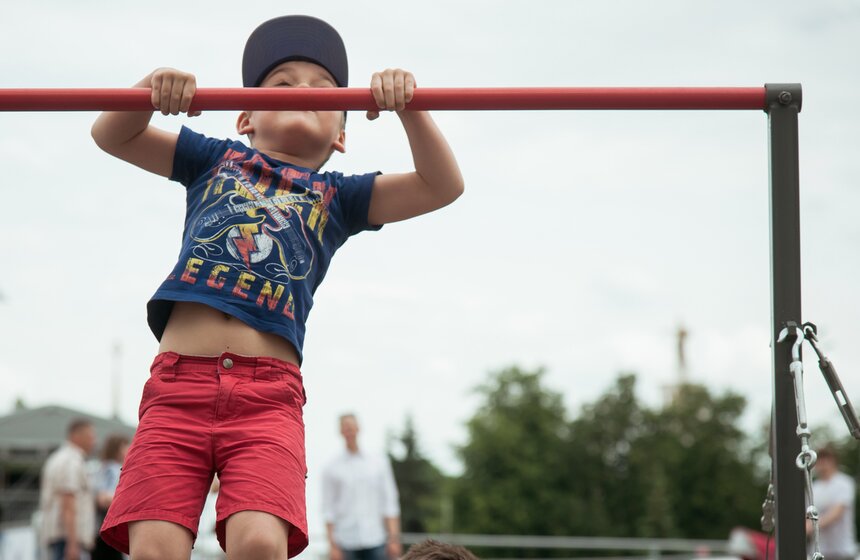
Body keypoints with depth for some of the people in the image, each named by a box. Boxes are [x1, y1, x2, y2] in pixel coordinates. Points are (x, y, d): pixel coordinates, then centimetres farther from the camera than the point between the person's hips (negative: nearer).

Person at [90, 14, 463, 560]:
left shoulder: (337, 197, 22)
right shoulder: (215, 160, 25)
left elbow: (442, 186, 13)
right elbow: (111, 136, 24)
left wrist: (408, 106, -1)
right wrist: (150, 93, 4)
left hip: (268, 393, -1)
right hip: (178, 381, 1)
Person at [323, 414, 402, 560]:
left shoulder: (379, 463, 10)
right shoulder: (332, 469, 6)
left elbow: (390, 504, 8)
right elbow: (328, 510, 4)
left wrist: (394, 538, 0)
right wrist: (333, 544, -4)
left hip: (375, 541, 1)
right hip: (347, 543, -1)